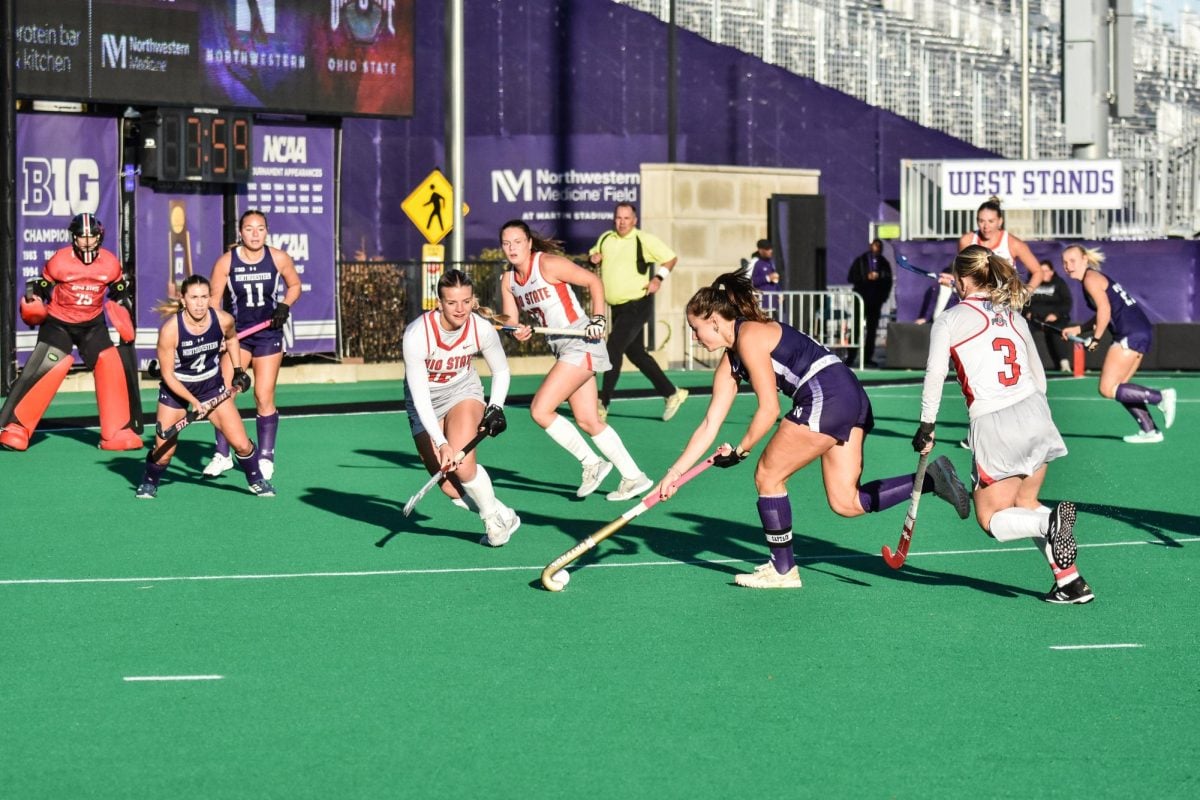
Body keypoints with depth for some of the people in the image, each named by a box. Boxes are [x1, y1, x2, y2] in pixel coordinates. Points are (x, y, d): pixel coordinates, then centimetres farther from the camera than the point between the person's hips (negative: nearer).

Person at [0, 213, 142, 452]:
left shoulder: (110, 263, -7)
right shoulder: (60, 261, -16)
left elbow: (120, 294, 9)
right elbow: (41, 288, -6)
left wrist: (125, 320, 1)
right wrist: (32, 303, -25)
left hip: (92, 325, 3)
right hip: (58, 323, -3)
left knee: (112, 365, -12)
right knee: (44, 370, -18)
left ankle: (118, 433, -1)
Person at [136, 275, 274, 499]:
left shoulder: (223, 320, -18)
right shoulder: (170, 329, -27)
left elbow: (231, 338, 10)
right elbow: (168, 375, -18)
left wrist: (238, 370, 8)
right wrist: (193, 401, -23)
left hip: (213, 386, 2)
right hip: (176, 389, -2)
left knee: (241, 444, -3)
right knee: (163, 453, -5)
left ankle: (256, 480, 25)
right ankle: (149, 483, 27)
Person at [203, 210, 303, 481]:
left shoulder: (278, 258, -6)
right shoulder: (226, 261, -8)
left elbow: (295, 285, 10)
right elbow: (214, 300, -3)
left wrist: (285, 306, -8)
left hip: (269, 334, 0)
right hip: (236, 333, 0)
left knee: (264, 397, 1)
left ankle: (266, 457, 13)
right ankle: (222, 455, 3)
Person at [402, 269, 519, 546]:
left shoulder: (482, 329, -19)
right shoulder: (417, 334, -29)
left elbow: (501, 371, 3)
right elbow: (420, 397, -30)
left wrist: (496, 407, -13)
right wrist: (440, 443, -38)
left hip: (464, 393, 1)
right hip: (425, 406, -1)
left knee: (462, 466, -26)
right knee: (452, 489, -10)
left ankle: (497, 519, -2)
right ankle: (502, 517, 15)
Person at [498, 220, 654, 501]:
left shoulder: (547, 264, -13)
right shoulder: (508, 280, 9)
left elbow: (594, 281, -9)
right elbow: (510, 320, 7)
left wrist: (598, 319, -17)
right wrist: (518, 332, -16)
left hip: (581, 344, -9)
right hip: (562, 349, 9)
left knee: (540, 410, -14)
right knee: (588, 421, 9)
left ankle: (592, 463, -2)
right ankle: (634, 477, 17)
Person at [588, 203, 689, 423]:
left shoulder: (645, 240, -8)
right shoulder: (605, 239, 8)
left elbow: (671, 258, -1)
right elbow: (594, 254, 25)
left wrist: (659, 278, -15)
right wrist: (593, 257, 2)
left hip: (637, 304, -7)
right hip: (617, 307, 7)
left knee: (613, 349, -16)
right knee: (636, 353, 13)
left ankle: (603, 406, -15)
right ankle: (671, 394, 26)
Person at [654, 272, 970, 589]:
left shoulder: (749, 337, -8)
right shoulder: (729, 363, 20)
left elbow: (769, 410, -10)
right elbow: (709, 426, 21)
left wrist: (740, 451, 0)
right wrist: (674, 473, 18)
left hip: (827, 396, -10)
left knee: (767, 476, 2)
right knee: (845, 502, 6)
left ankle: (783, 570, 10)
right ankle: (930, 478, -2)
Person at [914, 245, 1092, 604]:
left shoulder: (949, 320, -1)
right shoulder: (1014, 316, 15)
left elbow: (935, 374, -10)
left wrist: (927, 425, -2)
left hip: (993, 426, -6)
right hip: (1034, 411, 6)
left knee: (991, 519, 9)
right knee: (1025, 503, 21)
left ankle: (1049, 524, -22)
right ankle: (1071, 580, 8)